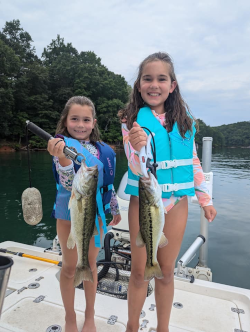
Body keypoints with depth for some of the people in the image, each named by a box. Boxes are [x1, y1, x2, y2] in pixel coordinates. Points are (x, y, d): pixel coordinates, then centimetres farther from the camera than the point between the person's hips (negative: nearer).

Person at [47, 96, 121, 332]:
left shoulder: (103, 150, -2)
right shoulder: (62, 145, -14)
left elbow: (109, 183, 9)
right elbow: (68, 183, -28)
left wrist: (115, 209, 16)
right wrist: (62, 158, -46)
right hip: (69, 213, -3)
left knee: (90, 264, 16)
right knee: (70, 267, 12)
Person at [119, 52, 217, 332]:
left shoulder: (184, 120, 1)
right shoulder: (132, 120, -8)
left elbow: (193, 162, 8)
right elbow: (137, 169, -16)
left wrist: (205, 199, 11)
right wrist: (139, 148, -37)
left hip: (176, 203, 3)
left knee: (166, 272, 15)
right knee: (139, 271, 10)